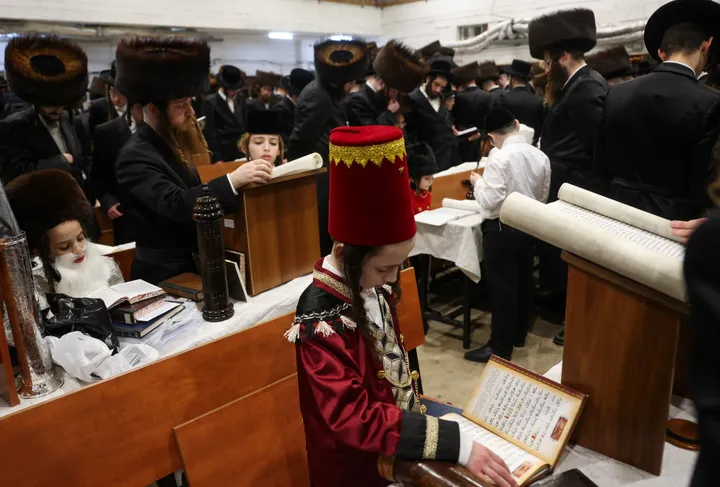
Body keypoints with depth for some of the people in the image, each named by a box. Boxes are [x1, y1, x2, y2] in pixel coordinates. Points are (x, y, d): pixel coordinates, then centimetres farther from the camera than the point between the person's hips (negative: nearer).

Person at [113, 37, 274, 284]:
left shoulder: (172, 143, 8)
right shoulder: (135, 157, -20)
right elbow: (176, 205, -33)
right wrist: (232, 179, -41)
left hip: (192, 263, 8)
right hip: (163, 272, -8)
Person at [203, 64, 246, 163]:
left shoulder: (241, 100, 10)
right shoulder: (211, 102, -6)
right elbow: (210, 132, -9)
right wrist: (217, 158, -12)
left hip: (241, 152, 5)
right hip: (222, 153, -4)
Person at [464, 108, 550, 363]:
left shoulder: (499, 158, -18)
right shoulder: (540, 156, 1)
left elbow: (490, 201, -20)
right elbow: (543, 197, 10)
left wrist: (478, 182, -3)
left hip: (502, 229, -7)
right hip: (529, 227, 7)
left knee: (501, 287, 0)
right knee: (523, 282, 17)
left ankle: (500, 347, 8)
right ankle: (518, 334, 32)